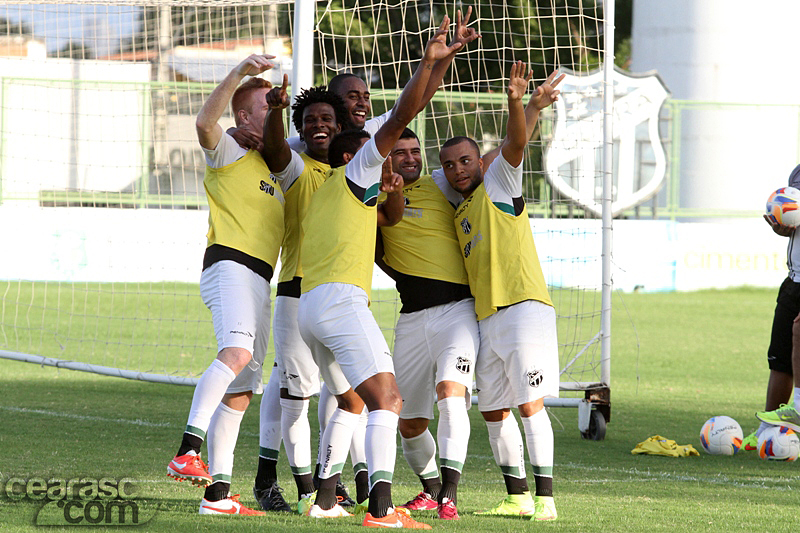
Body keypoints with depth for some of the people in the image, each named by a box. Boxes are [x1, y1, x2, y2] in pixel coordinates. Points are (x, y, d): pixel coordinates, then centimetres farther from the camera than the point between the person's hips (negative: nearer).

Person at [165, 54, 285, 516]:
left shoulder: (273, 166, 26)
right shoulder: (229, 152, 1)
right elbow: (205, 122, -21)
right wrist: (239, 74, -29)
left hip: (259, 281, 9)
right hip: (230, 265, -9)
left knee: (241, 392, 6)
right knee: (237, 353, -33)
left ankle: (218, 493, 8)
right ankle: (188, 451, -43)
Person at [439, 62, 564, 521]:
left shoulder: (498, 182, 1)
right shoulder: (458, 214, 22)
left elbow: (516, 143, -14)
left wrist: (518, 104, -34)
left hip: (525, 307, -8)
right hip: (487, 319, 8)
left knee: (529, 404, -13)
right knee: (494, 410, 10)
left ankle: (545, 498, -15)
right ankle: (518, 496, 19)